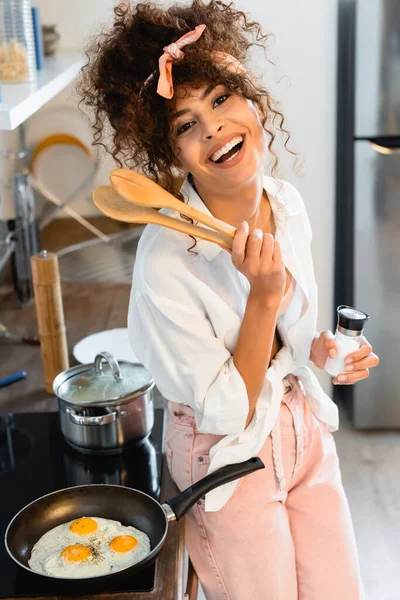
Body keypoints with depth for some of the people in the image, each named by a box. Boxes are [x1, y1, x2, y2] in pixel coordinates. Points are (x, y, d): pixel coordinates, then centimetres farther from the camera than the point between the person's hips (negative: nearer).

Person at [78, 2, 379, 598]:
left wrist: (322, 348, -11)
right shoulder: (166, 260, -28)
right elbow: (228, 413, -22)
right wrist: (265, 297, -32)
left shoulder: (287, 203, -7)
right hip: (232, 458, -6)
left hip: (306, 428, 6)